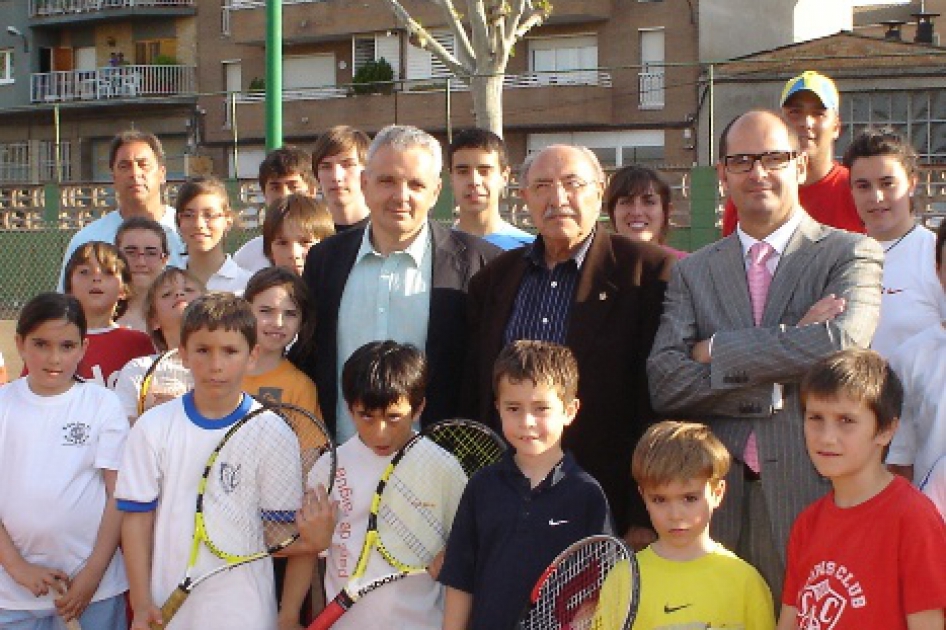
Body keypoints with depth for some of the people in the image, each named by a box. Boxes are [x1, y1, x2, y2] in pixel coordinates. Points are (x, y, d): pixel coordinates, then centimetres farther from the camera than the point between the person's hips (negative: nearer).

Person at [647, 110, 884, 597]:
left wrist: (716, 351, -9)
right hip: (718, 496, 2)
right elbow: (664, 383, -1)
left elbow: (840, 342, -17)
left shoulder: (851, 255, 3)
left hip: (814, 489, -2)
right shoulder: (692, 272, 11)